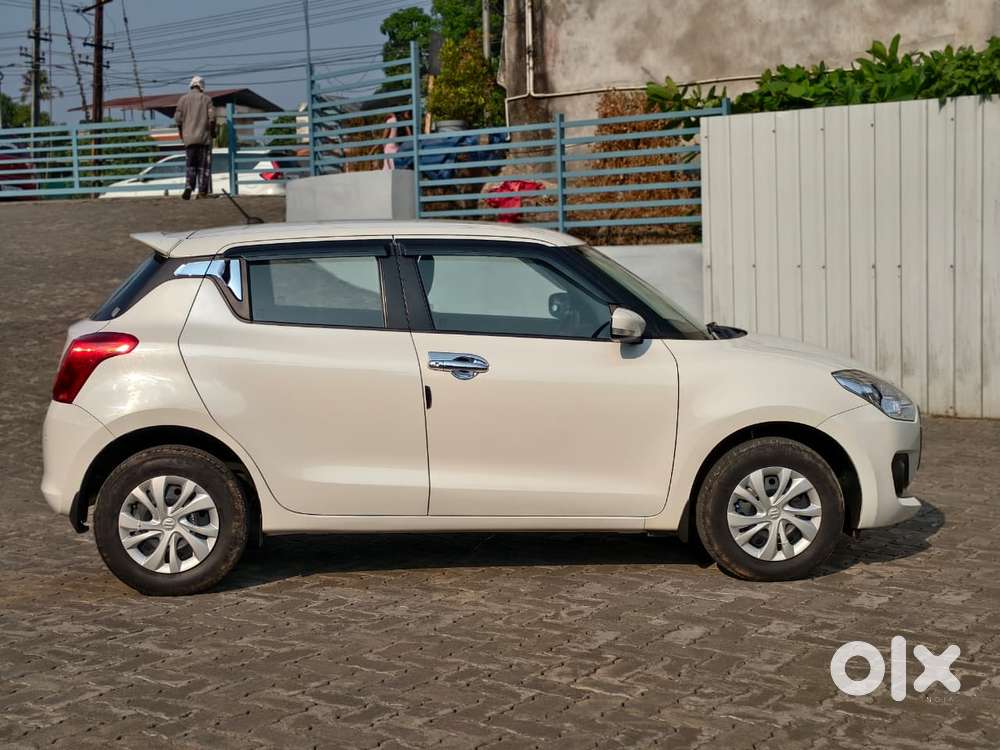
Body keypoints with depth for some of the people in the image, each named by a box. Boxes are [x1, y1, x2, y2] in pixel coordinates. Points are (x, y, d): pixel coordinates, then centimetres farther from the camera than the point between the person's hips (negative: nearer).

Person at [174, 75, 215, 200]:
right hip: (204, 136, -1)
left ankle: (188, 187, -12)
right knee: (204, 165, 6)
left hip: (189, 137, 1)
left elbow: (178, 118, 1)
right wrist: (212, 131, 7)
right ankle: (202, 191, 3)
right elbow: (212, 117, -8)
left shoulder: (183, 99, 4)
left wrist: (181, 133, 15)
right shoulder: (206, 98, 0)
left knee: (190, 165, 8)